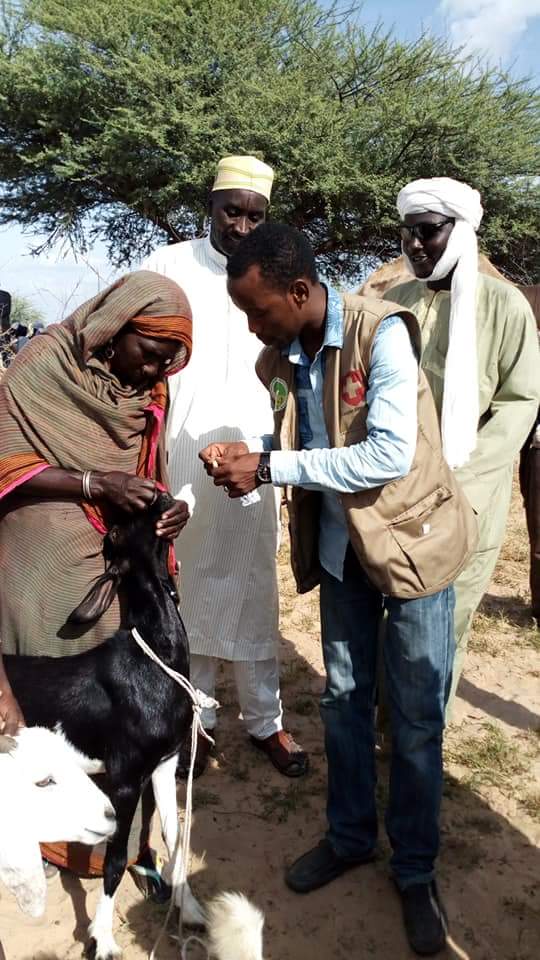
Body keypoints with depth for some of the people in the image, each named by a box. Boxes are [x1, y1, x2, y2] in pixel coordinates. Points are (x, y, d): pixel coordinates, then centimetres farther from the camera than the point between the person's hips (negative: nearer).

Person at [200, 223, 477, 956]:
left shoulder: (382, 332, -21)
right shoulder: (277, 363, -4)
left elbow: (390, 456, -29)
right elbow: (295, 446, 5)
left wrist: (269, 468, -27)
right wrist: (247, 461, -17)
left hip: (412, 539, -5)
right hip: (340, 547, 5)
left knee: (416, 717, 6)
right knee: (343, 700, 16)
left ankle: (416, 869, 28)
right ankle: (350, 836, 39)